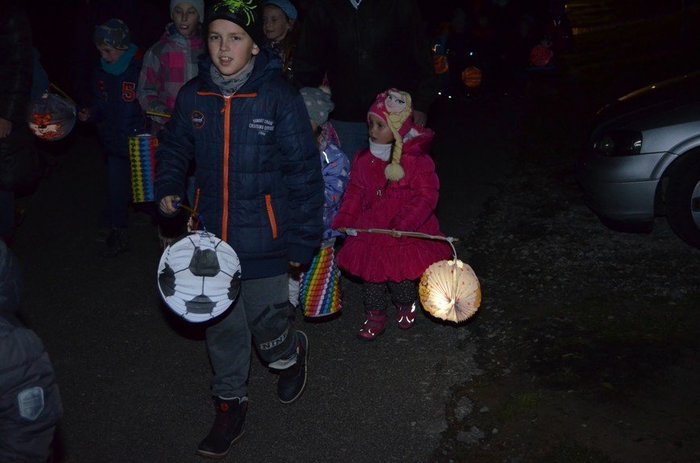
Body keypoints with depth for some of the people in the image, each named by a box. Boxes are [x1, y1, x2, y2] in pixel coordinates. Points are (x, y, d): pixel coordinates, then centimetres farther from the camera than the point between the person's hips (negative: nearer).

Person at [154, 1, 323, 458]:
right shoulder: (193, 96, -2)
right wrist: (168, 186, -3)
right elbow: (175, 147, 17)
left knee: (265, 321, 3)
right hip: (211, 234, 4)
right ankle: (230, 403, 36)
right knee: (221, 323, 14)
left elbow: (305, 173, -9)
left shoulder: (280, 98, -13)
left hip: (263, 237, -4)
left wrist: (303, 240, -8)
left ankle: (291, 352, 40)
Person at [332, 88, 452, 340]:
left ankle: (406, 305, 42)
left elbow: (427, 195, -17)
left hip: (406, 233, -4)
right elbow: (355, 192, 7)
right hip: (371, 230, 4)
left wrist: (405, 223, -26)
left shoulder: (417, 160, -16)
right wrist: (344, 220, -3)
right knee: (370, 274, 12)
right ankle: (375, 315, 31)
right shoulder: (364, 159, 0)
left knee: (402, 274, 12)